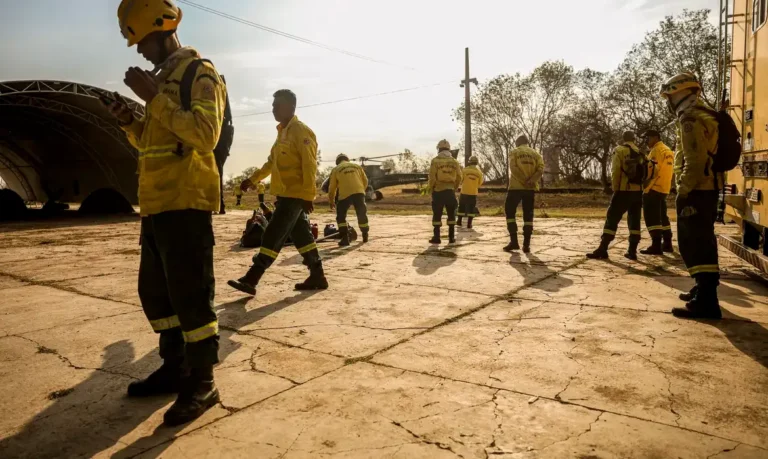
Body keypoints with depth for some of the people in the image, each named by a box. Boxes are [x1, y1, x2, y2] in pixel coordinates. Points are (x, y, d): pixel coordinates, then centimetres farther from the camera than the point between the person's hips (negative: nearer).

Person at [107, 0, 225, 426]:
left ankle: (202, 383, 4)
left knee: (190, 293, -7)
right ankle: (175, 368, 28)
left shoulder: (199, 73, -4)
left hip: (185, 201, -10)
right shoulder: (162, 79, 23)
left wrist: (153, 97, -17)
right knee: (156, 291, 15)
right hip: (156, 203, 10)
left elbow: (205, 134, -20)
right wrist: (130, 122, 8)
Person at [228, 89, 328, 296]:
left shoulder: (302, 132, -12)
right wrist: (253, 179, 21)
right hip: (285, 194, 10)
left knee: (273, 235, -10)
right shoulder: (283, 131, 17)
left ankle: (251, 280, -8)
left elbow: (310, 166, -18)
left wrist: (308, 195, -22)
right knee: (301, 236, 11)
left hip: (295, 195, -10)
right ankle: (317, 277, 17)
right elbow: (272, 162, 25)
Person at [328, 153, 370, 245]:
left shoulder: (336, 169, 12)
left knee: (341, 216, 10)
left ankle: (345, 238, 0)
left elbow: (332, 187, 13)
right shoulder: (357, 166, 20)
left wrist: (331, 201, 24)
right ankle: (365, 236, 28)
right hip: (359, 193, 3)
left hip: (345, 195, -3)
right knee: (362, 214, 19)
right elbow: (365, 181, 19)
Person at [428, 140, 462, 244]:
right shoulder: (454, 161, 5)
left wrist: (432, 189, 4)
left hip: (438, 191, -3)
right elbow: (459, 178, 4)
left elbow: (432, 178, -9)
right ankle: (451, 237, 13)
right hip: (450, 191, 3)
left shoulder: (435, 161, -6)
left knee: (437, 214, 3)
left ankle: (436, 237, 3)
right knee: (451, 214, 12)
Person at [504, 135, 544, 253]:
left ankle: (514, 241, -2)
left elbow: (513, 168, -12)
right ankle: (526, 244, 2)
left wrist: (523, 181, -13)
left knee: (510, 212, 7)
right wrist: (531, 181, -12)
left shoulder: (514, 152, 4)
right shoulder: (536, 153, 14)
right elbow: (541, 169, -2)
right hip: (531, 188, 3)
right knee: (528, 215, 6)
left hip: (516, 186, -3)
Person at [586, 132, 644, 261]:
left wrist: (615, 188, -1)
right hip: (638, 191, 5)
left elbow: (615, 171, -10)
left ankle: (602, 250, -7)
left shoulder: (620, 150, -1)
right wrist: (641, 187, 11)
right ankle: (632, 251, 9)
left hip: (624, 191, -5)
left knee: (612, 219, -4)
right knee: (634, 221, 10)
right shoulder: (641, 152, 14)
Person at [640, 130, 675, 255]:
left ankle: (656, 246, -12)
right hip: (664, 189, 10)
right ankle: (667, 244, 22)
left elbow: (653, 171, -18)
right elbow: (665, 170, 20)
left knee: (652, 218, -8)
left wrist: (646, 188, -17)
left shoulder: (657, 150, -11)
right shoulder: (668, 150, 18)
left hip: (653, 189, -10)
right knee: (662, 216, 17)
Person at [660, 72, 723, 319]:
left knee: (695, 244, -11)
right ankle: (704, 289, 31)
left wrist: (683, 192, -18)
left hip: (696, 191, -11)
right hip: (707, 188, 11)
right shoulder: (704, 115, 19)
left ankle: (706, 302, -12)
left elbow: (694, 162, -23)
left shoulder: (691, 120, -14)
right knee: (702, 241, 19)